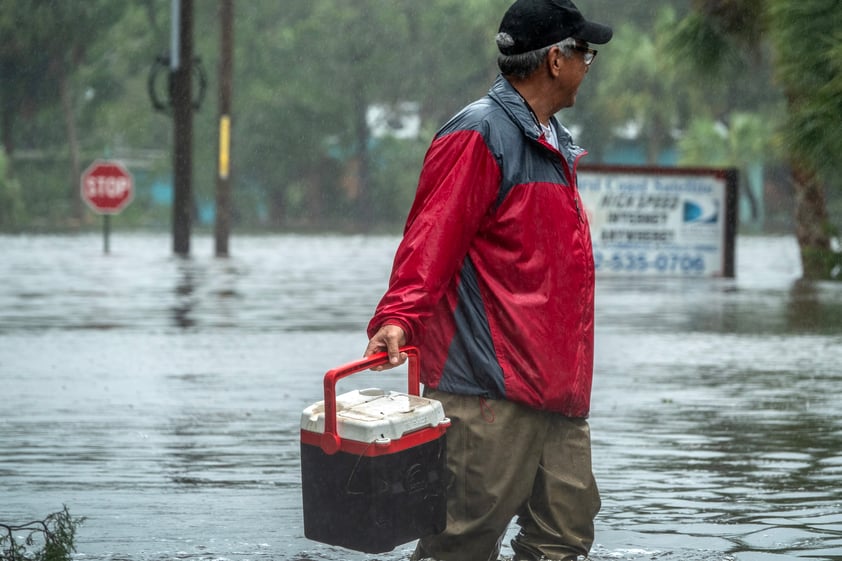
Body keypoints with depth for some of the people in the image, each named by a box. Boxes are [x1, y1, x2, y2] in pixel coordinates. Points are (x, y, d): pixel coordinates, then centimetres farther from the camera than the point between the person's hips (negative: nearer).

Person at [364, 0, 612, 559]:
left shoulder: (554, 141, 20)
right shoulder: (479, 135, -10)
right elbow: (432, 239, -17)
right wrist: (400, 316, -31)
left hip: (557, 386, 9)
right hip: (490, 385, -9)